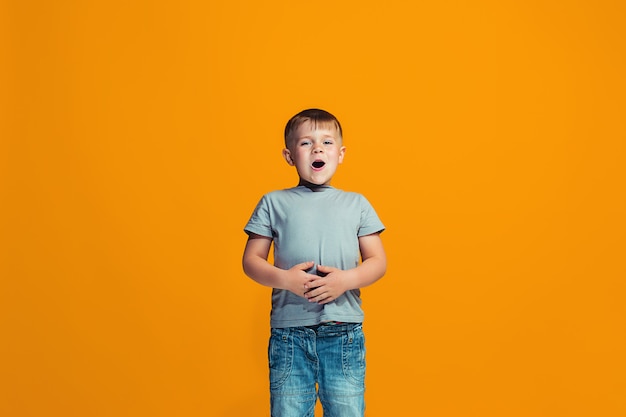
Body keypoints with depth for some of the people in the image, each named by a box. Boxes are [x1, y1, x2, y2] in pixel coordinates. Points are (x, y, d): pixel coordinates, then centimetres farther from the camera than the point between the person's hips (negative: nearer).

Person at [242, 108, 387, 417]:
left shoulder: (357, 204, 10)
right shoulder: (274, 203, 8)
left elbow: (378, 262, 7)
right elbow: (251, 260, 5)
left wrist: (347, 279, -12)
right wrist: (284, 278, -14)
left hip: (344, 332, 1)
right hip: (289, 332, 0)